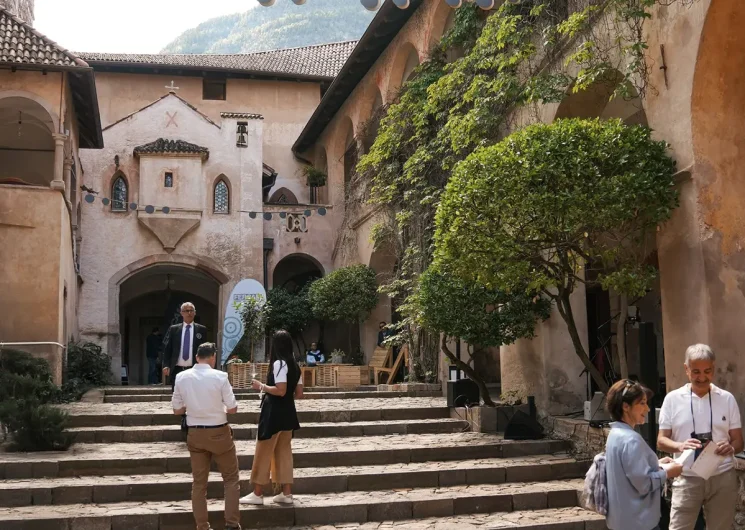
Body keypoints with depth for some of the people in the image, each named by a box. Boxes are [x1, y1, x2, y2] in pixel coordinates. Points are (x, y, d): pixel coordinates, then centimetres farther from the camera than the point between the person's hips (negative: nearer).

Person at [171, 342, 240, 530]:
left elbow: (177, 410, 2)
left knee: (199, 482, 14)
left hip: (195, 434, 3)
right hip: (219, 433, -3)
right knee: (231, 479, 12)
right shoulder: (220, 376, -13)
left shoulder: (181, 377, -3)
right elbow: (232, 409, -10)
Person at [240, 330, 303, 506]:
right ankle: (286, 493, 13)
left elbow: (280, 391, -22)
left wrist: (261, 386, -10)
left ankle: (257, 494, 7)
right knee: (284, 452, 12)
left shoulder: (279, 363, -15)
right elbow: (299, 393, 10)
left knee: (263, 452, 1)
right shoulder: (294, 365, 9)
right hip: (288, 412, 8)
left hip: (274, 413, -8)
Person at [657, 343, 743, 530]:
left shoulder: (727, 399, 2)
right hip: (687, 478, -1)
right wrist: (679, 446, -23)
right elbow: (661, 441, -1)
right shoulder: (673, 399, -2)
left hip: (723, 478, 1)